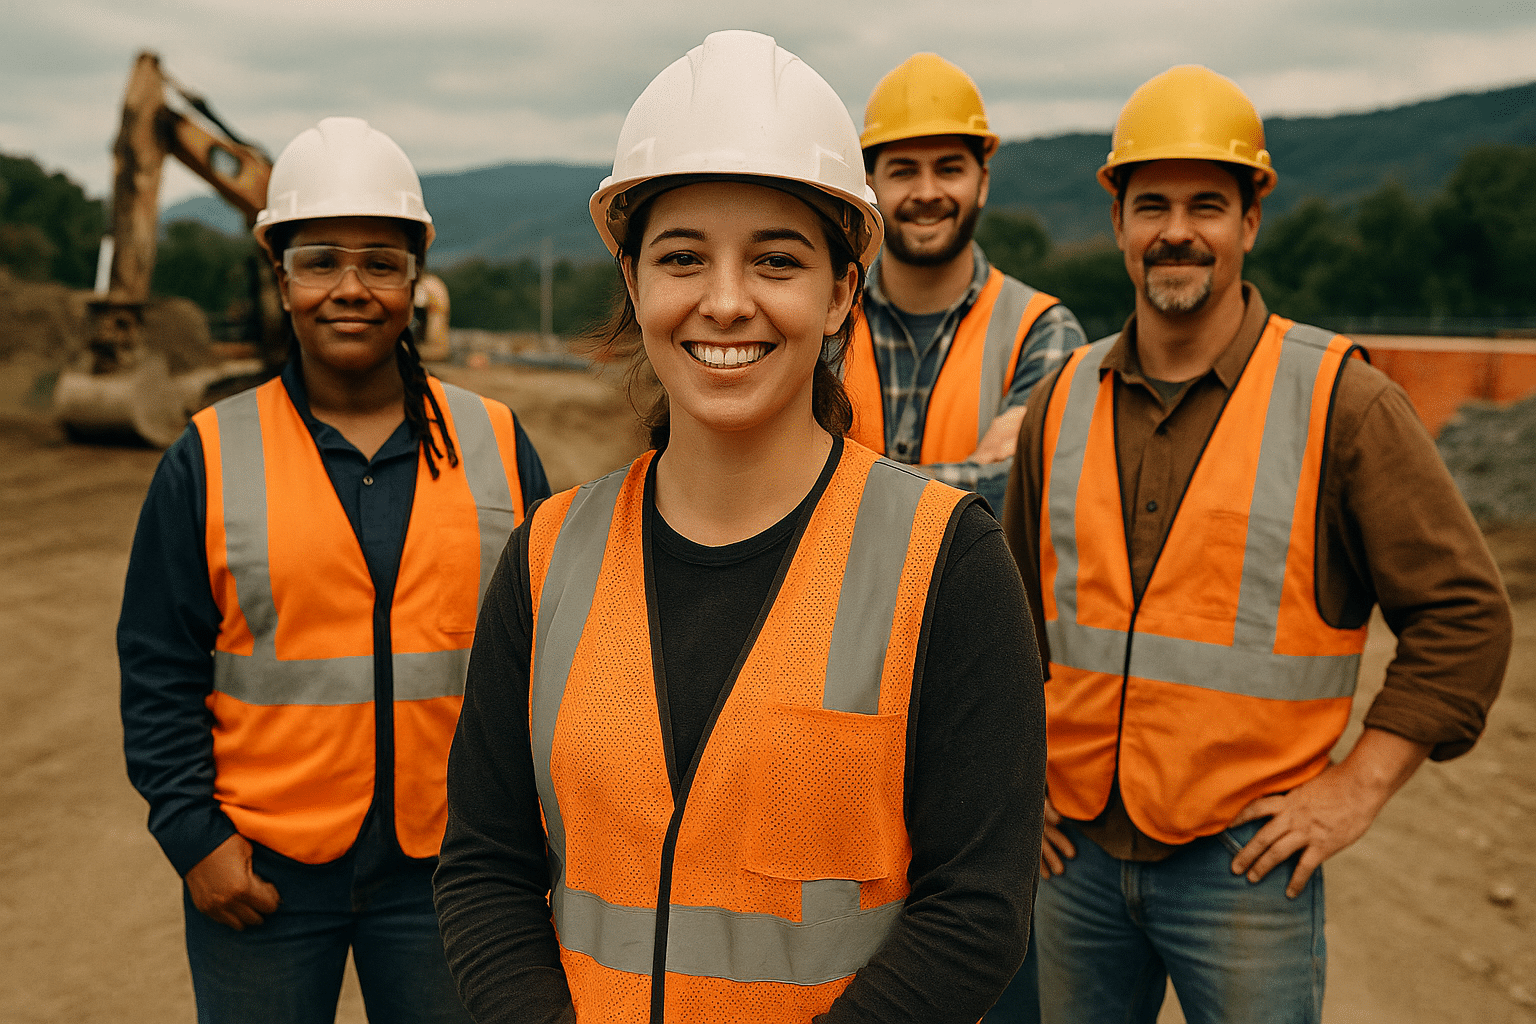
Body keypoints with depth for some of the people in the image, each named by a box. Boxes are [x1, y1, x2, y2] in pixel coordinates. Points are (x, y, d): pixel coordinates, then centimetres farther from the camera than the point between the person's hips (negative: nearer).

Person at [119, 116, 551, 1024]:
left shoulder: (497, 444, 2)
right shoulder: (210, 460, -1)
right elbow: (160, 671, 1)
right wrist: (194, 834, -5)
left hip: (445, 866, 1)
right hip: (263, 870, -1)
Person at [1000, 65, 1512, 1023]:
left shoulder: (1342, 399, -7)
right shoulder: (1065, 400, 5)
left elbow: (1465, 611, -5)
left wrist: (1360, 786, -9)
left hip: (1245, 861, -4)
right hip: (1080, 850, 4)